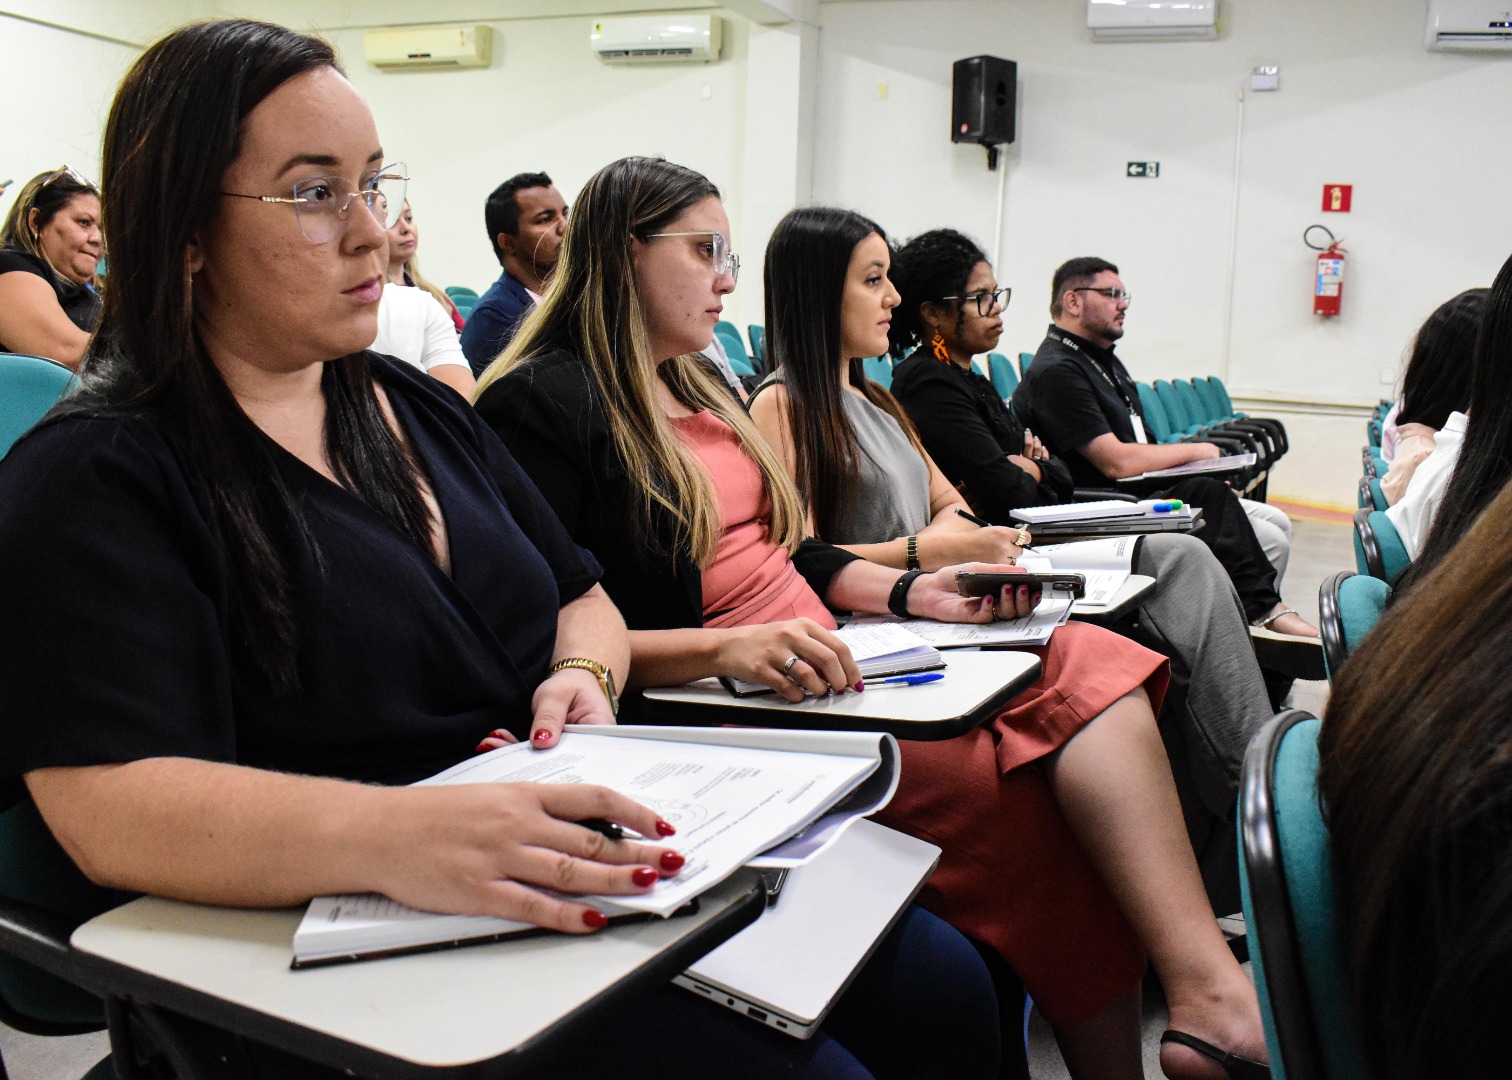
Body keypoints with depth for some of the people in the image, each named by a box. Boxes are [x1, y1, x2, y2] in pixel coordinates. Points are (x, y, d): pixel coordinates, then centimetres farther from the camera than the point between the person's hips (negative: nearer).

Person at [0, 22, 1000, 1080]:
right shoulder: (97, 478, -9)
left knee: (947, 983, -1)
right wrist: (391, 833, -40)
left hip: (594, 862, 8)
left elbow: (584, 595, 21)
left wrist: (580, 675, -3)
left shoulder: (418, 406, 15)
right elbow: (110, 804, -23)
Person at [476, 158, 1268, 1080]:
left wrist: (915, 591, 8)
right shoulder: (540, 405, -7)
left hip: (817, 667, 8)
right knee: (1036, 800, -21)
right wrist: (726, 648, -27)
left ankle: (1207, 982, -20)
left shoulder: (697, 384, 22)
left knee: (1089, 662, -13)